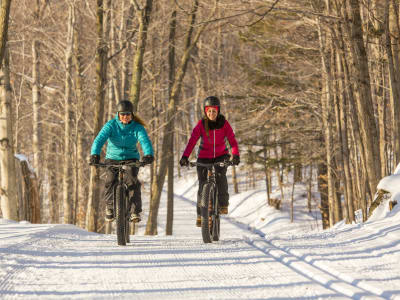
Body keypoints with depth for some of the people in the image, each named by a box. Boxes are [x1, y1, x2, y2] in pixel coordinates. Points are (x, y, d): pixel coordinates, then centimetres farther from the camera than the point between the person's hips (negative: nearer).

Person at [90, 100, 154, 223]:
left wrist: (148, 154, -47)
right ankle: (110, 207, 2)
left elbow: (145, 141, -26)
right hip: (113, 158, 0)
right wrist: (95, 155, -43)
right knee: (110, 180, -22)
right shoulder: (111, 125, -12)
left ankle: (135, 212, -17)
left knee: (132, 181, -23)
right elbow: (99, 139, -25)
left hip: (131, 158, 0)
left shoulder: (137, 127, -10)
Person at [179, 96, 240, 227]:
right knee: (202, 185, -6)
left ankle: (223, 204, -13)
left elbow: (232, 140, -16)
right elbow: (192, 141, -19)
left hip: (221, 155, 0)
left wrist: (236, 155, -33)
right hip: (204, 157, 0)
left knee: (220, 174, -29)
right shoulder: (201, 124, -10)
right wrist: (185, 156, -33)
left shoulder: (224, 124, -9)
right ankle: (200, 215, 9)